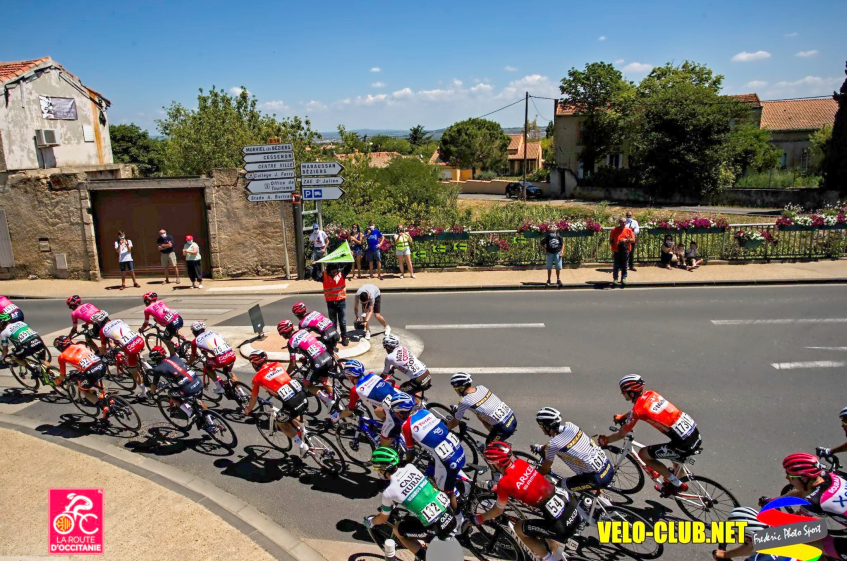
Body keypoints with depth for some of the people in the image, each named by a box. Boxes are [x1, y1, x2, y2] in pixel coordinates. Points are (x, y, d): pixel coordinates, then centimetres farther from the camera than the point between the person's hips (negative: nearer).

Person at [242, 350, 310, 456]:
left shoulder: (257, 377, 6)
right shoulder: (278, 365, 18)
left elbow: (253, 398, 19)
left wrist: (248, 411, 39)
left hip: (290, 404, -5)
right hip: (302, 396, 5)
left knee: (281, 423, 23)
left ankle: (302, 446, 19)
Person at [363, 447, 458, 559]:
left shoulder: (389, 492, -9)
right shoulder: (410, 467, 4)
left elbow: (383, 519, 11)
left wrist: (370, 522, 32)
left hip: (438, 530, -6)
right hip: (451, 516, 6)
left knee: (397, 529, 18)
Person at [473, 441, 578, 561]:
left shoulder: (505, 483, -13)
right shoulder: (520, 462, 3)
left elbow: (498, 510, 5)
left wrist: (478, 519, 21)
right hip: (572, 506, 7)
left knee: (518, 528, 16)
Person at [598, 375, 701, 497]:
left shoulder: (638, 409, -13)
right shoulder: (651, 394, 7)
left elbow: (621, 434, -1)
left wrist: (605, 440, 15)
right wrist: (622, 417, 39)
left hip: (686, 445, -8)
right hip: (696, 433, 8)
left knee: (643, 454, 7)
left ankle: (676, 484, 16)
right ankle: (676, 482, 48)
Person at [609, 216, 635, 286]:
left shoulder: (628, 230, 5)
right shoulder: (614, 230, 2)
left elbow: (633, 239, 5)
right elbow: (611, 240, 5)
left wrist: (626, 240, -12)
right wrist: (614, 246, -12)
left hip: (625, 250, 1)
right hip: (617, 250, -1)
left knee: (624, 265, 4)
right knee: (616, 265, 1)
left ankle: (623, 278, 13)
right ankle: (615, 278, 11)